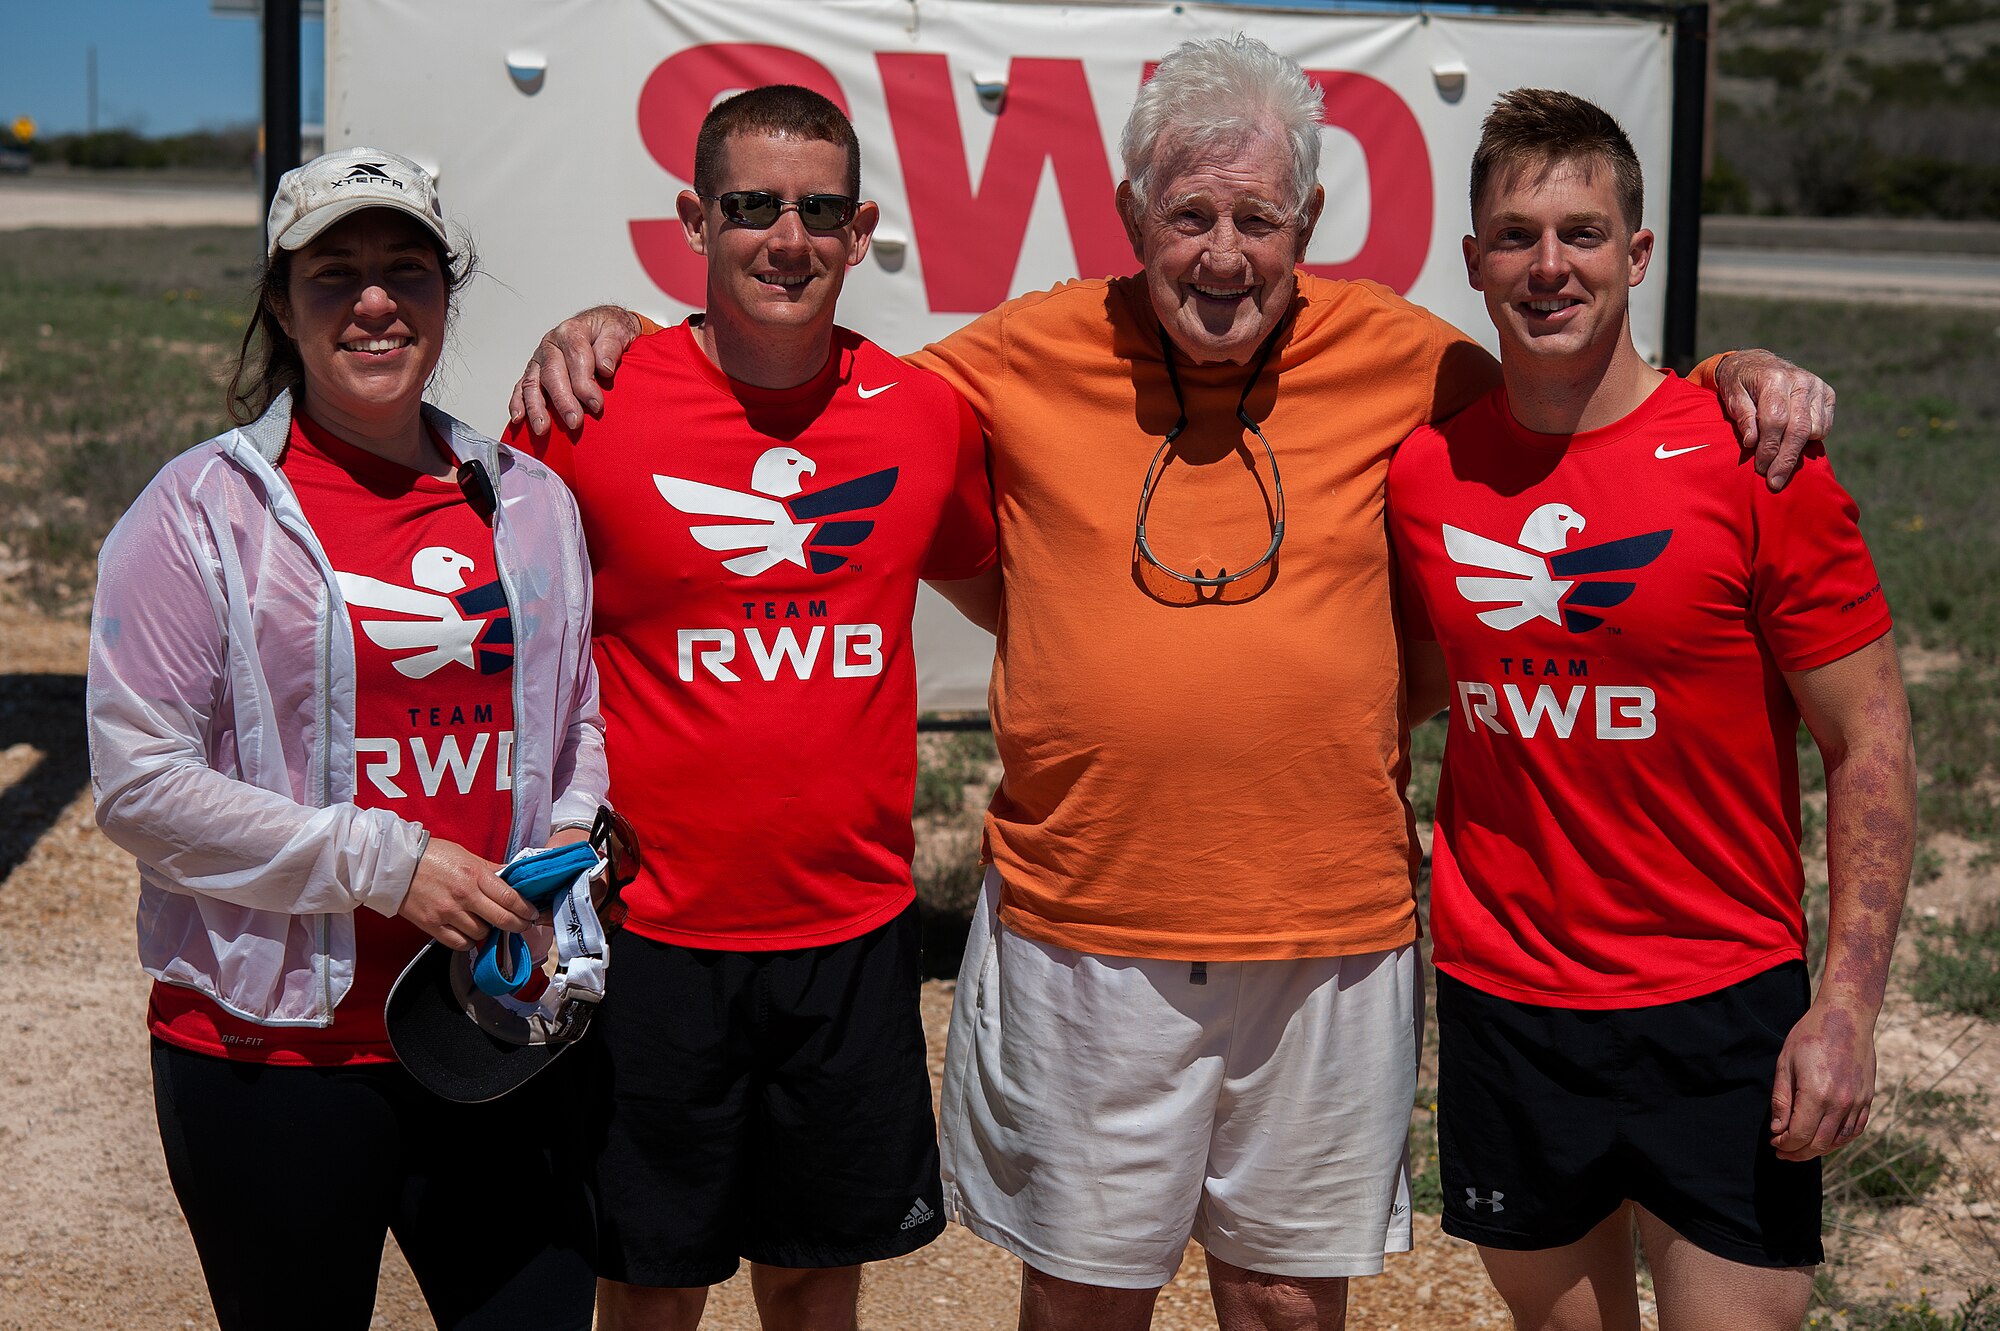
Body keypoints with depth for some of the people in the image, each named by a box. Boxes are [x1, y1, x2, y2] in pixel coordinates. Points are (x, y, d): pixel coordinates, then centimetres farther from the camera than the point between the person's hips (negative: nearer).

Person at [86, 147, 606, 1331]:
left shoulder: (529, 501, 9)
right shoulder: (204, 509, -4)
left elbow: (582, 714, 19)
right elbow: (138, 783, -10)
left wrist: (571, 845, -1)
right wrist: (380, 860, -15)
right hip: (272, 1053, -3)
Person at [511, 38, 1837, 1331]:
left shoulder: (1401, 356, -2)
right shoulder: (1029, 355, -3)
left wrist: (1739, 377, -4)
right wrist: (615, 331, -1)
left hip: (1331, 936, 1)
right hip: (1079, 928, 0)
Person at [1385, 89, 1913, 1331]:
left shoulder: (1752, 463, -10)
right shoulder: (1422, 467, 0)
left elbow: (1871, 742, -7)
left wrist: (1849, 1005, -13)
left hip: (1722, 1009, -3)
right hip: (1502, 1005, 3)